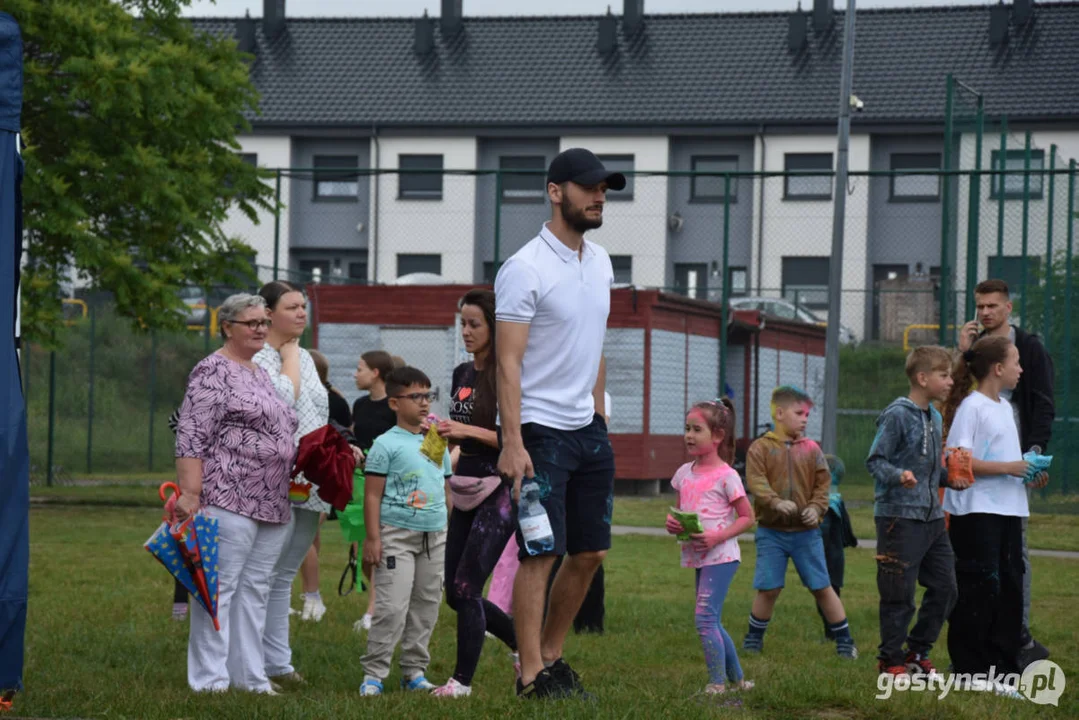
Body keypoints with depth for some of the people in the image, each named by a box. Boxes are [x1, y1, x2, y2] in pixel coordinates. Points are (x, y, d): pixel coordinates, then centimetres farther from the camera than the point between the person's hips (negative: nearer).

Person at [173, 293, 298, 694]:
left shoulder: (262, 375, 21)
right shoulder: (213, 372, -6)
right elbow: (192, 438, -13)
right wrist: (190, 494, -20)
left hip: (272, 506, 9)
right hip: (230, 501, -9)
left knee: (255, 591, 9)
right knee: (220, 587, -8)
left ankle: (249, 676, 13)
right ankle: (210, 680, -7)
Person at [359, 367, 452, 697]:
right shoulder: (386, 444, -5)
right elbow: (373, 494, -7)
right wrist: (373, 538, -13)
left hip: (435, 536, 6)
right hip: (397, 534, -6)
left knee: (427, 605, 8)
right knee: (392, 607, -10)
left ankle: (414, 670, 16)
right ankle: (373, 673, -5)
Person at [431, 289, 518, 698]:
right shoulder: (461, 374, 12)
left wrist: (471, 431, -21)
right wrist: (443, 432, 1)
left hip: (499, 491, -8)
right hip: (465, 491, 8)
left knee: (466, 587, -9)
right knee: (455, 593, 9)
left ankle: (462, 681, 0)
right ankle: (524, 644, 27)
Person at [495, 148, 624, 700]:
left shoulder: (599, 263, 12)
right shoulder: (526, 269, -12)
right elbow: (507, 363, -16)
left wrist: (599, 417, 15)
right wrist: (512, 443, -22)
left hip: (588, 428, 8)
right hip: (540, 429, -8)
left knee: (590, 552, 10)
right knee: (541, 553, -6)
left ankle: (551, 656, 22)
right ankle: (531, 676, -2)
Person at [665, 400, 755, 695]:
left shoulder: (726, 476, -10)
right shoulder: (684, 473, 11)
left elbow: (747, 517, -7)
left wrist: (718, 536, -20)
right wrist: (673, 524, -2)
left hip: (720, 556, -8)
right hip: (697, 558, 8)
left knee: (705, 618, -16)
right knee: (712, 621, 13)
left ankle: (717, 683, -12)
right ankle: (737, 678, 24)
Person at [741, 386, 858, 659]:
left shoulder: (811, 449, 5)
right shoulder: (761, 448, -3)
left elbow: (823, 483, 5)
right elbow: (755, 482, -14)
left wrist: (816, 508, -13)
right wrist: (776, 502, -29)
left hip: (806, 531, 2)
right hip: (771, 531, -2)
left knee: (822, 587, 4)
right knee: (768, 588, -1)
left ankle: (844, 641, 12)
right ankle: (754, 638, 19)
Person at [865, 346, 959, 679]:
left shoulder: (935, 418, 14)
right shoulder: (898, 415, -11)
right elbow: (875, 461, -13)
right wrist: (898, 476, -30)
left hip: (932, 516, 8)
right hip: (899, 515, -8)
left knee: (944, 587, 9)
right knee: (899, 592, -2)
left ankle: (918, 653, 23)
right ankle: (890, 660, 10)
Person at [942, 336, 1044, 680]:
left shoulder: (1004, 407, 17)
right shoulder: (971, 407, -11)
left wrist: (1027, 472, 6)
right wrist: (1009, 467, -19)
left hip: (1007, 509, 9)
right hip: (976, 512, -9)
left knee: (1010, 584, 9)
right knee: (980, 586, -6)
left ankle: (1004, 662, 15)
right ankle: (971, 667, 0)